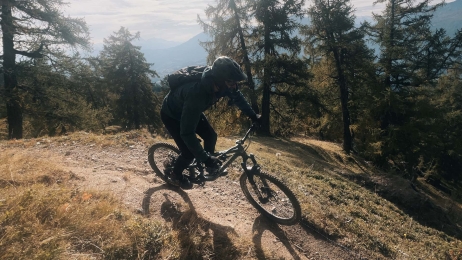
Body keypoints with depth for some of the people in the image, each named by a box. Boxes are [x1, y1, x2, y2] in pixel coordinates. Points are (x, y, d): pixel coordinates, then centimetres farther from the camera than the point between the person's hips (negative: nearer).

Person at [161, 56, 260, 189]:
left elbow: (237, 96, -1)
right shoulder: (196, 93, -46)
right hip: (171, 115, -6)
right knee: (189, 153, -9)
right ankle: (175, 175, 21)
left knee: (211, 136, -1)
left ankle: (211, 166, 26)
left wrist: (254, 116, -1)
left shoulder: (219, 83, -24)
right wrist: (205, 158, -40)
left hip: (191, 111, 7)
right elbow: (187, 133, -42)